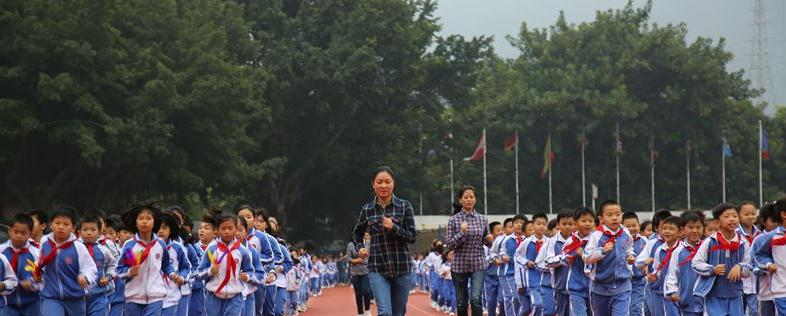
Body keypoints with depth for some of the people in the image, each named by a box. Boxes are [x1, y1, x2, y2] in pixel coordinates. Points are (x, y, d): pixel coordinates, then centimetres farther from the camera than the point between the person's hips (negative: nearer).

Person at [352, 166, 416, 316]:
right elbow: (358, 233, 22)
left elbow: (411, 237, -4)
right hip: (377, 269, 0)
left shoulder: (404, 206, 0)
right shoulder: (367, 209, 5)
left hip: (402, 268, 0)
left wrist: (394, 228, -20)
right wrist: (359, 248, 4)